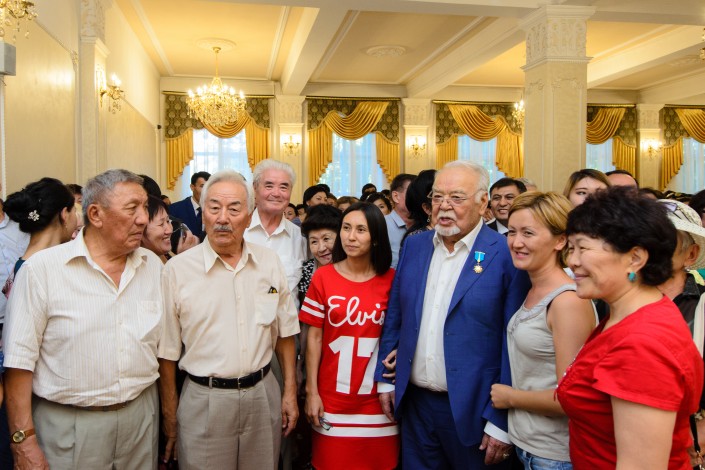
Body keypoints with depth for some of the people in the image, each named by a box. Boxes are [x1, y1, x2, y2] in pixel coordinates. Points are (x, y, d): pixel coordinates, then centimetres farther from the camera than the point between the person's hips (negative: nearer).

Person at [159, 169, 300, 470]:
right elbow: (167, 349, -3)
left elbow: (284, 332, 8)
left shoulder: (270, 263, 1)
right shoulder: (177, 270, -8)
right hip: (204, 401, -2)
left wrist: (290, 392, 6)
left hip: (264, 395, 3)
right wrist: (170, 413, -2)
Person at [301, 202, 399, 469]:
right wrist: (311, 392, -4)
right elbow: (314, 338, -2)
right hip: (333, 396, 0)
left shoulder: (391, 280, -2)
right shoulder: (323, 277, -4)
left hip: (377, 396, 1)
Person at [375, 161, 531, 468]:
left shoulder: (506, 255, -12)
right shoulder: (414, 245, 5)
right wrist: (385, 378, 9)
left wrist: (502, 422, -11)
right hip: (414, 402, 5)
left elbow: (514, 344, -11)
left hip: (472, 411, -4)